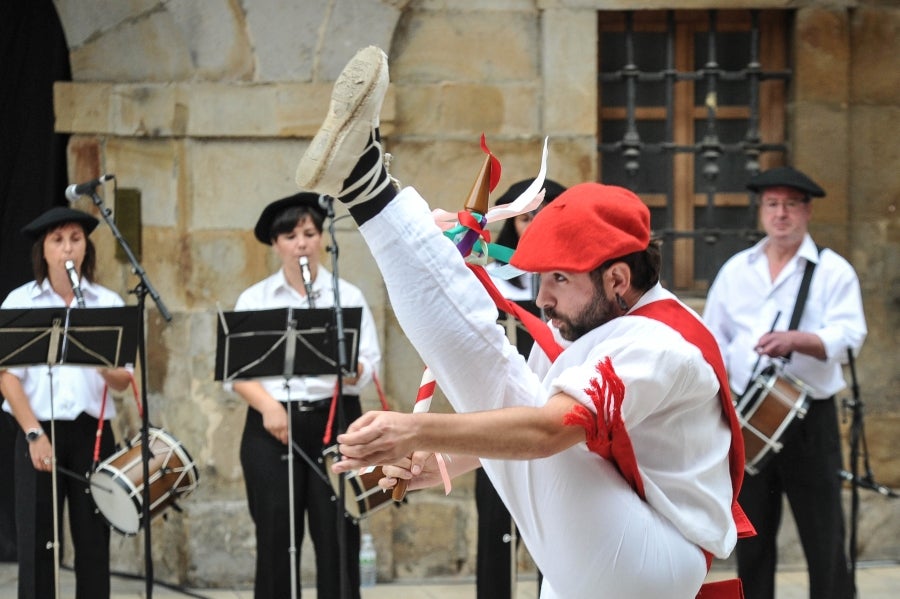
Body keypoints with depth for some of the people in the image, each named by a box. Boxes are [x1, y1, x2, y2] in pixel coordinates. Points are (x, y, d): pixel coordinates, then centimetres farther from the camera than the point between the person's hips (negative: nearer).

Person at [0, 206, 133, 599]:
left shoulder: (109, 303, 8)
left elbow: (123, 382, 6)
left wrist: (106, 368, -17)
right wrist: (34, 434, -14)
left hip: (93, 431, 2)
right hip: (39, 430, -2)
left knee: (93, 541, 3)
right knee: (37, 542, -3)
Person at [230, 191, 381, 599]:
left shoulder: (348, 296, 7)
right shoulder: (254, 300, 8)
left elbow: (368, 367, -1)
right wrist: (267, 404, -16)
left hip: (335, 421, 0)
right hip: (271, 425, 0)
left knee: (336, 535, -1)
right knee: (275, 537, 1)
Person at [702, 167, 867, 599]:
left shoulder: (832, 270, -1)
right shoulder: (736, 269, 12)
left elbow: (848, 335, -14)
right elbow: (714, 337, 13)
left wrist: (796, 340, -30)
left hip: (810, 417, -4)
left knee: (824, 536, -2)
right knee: (752, 533, 10)